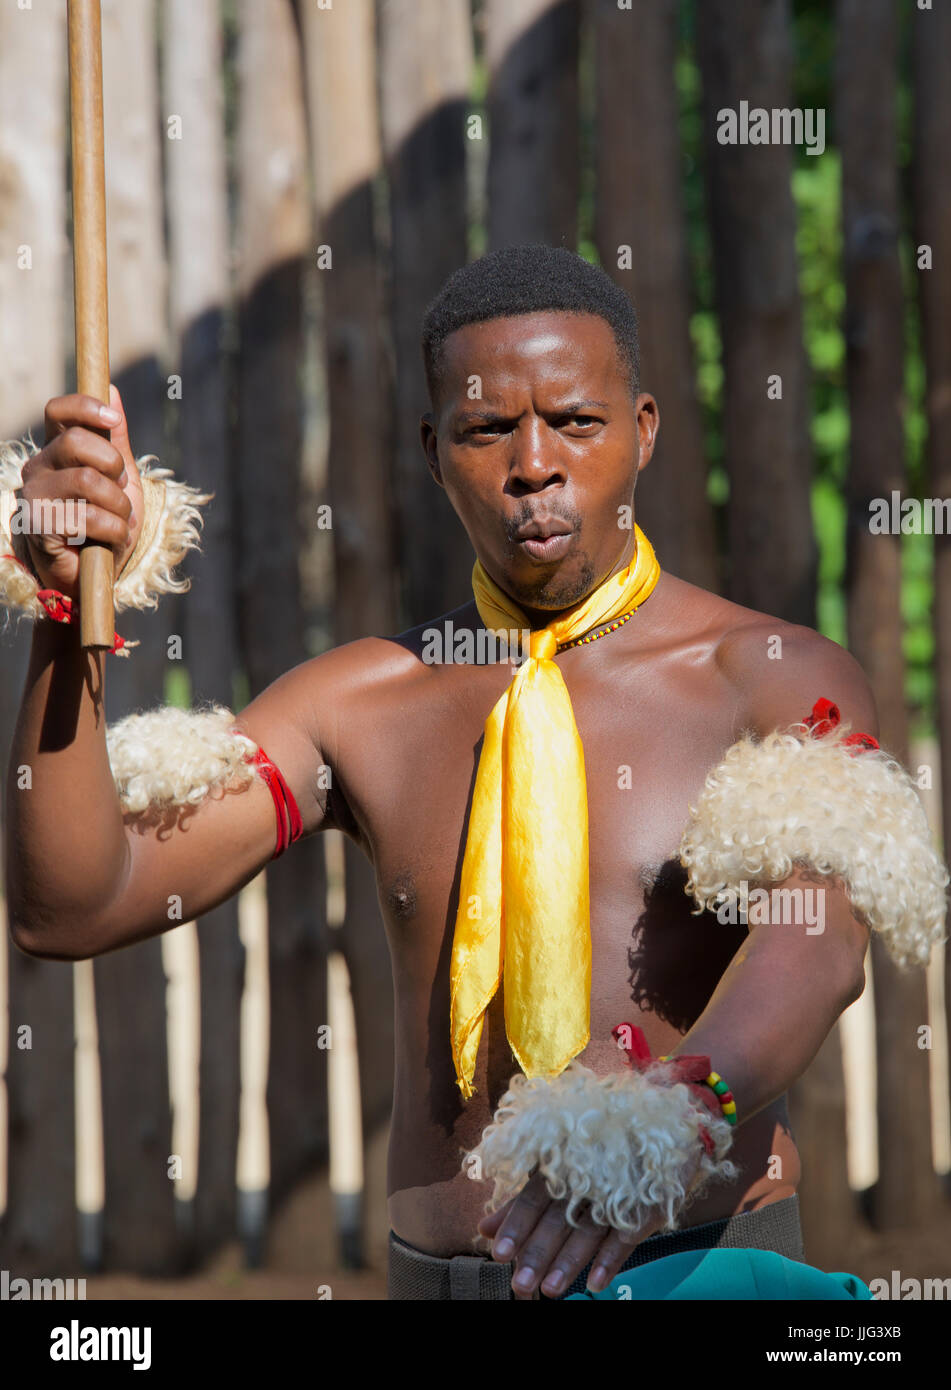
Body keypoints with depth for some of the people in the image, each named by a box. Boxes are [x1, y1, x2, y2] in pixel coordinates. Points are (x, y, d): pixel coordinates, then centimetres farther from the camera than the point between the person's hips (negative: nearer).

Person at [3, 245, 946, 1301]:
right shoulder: (363, 704, 7)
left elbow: (820, 936, -24)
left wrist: (678, 1115, -46)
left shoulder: (779, 682, -4)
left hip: (700, 1259, -3)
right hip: (438, 1270, 3)